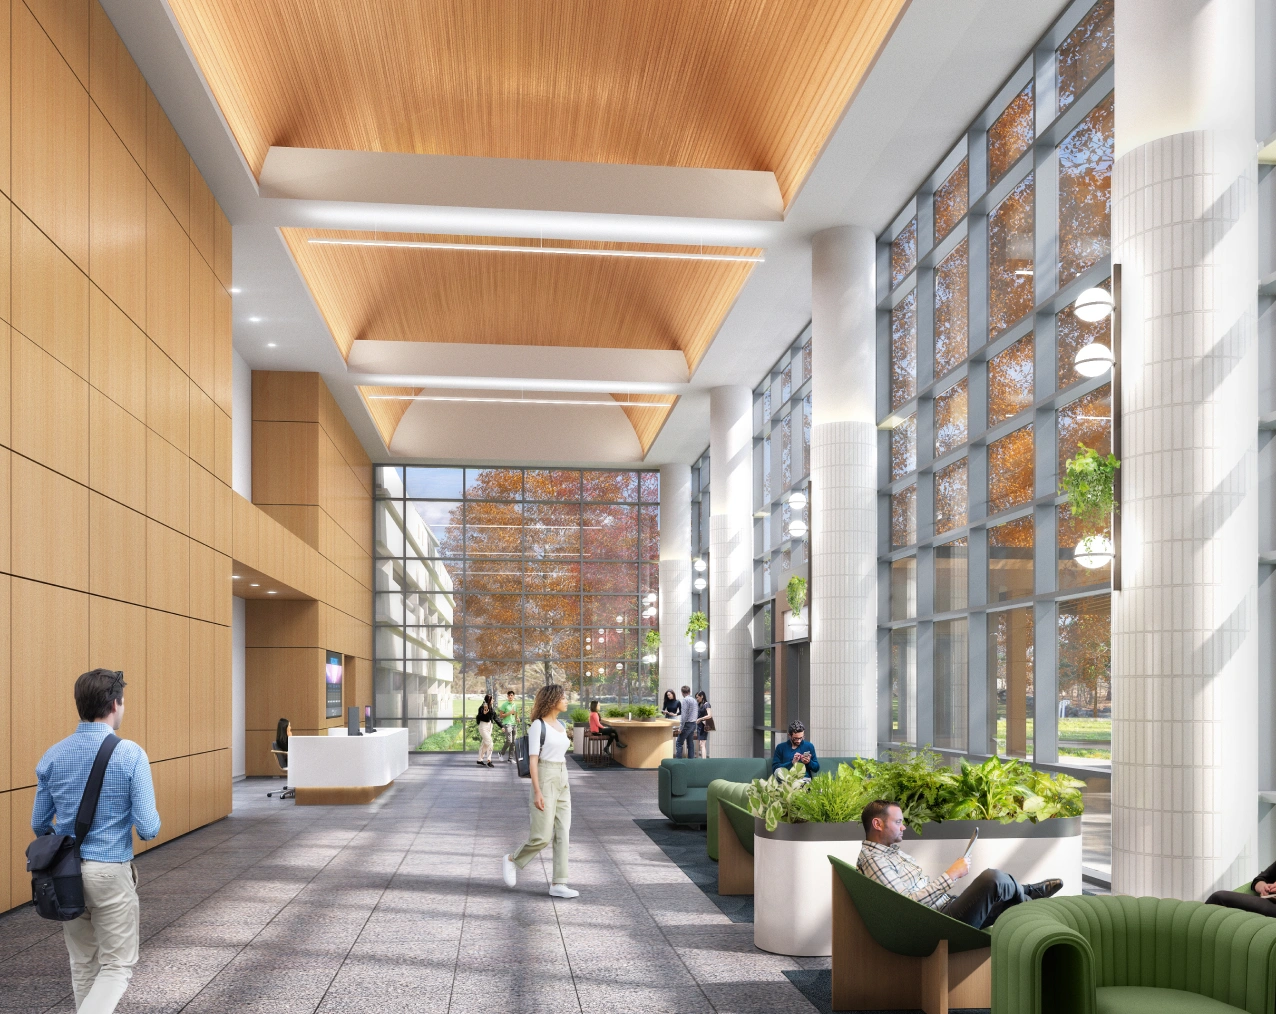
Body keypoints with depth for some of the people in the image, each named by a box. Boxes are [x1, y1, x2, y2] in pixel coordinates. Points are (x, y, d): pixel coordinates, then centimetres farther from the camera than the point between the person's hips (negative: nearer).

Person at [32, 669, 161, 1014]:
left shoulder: (52, 756, -1)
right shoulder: (131, 754, -16)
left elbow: (40, 824, 7)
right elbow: (148, 829, -16)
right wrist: (153, 819, 7)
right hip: (110, 872, -5)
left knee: (82, 965, 19)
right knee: (117, 967, 6)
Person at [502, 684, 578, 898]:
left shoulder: (560, 726, 13)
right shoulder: (537, 725, -10)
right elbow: (533, 760, -14)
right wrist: (537, 792, -20)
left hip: (562, 782, 7)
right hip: (544, 781, -7)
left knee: (562, 834, -1)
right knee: (542, 836, -8)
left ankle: (558, 884, -1)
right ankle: (512, 860, 17)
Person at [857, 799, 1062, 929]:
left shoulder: (894, 852, 17)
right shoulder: (873, 861, -17)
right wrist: (951, 875, -22)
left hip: (947, 906, 11)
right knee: (991, 878, -18)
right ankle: (1028, 893, 14)